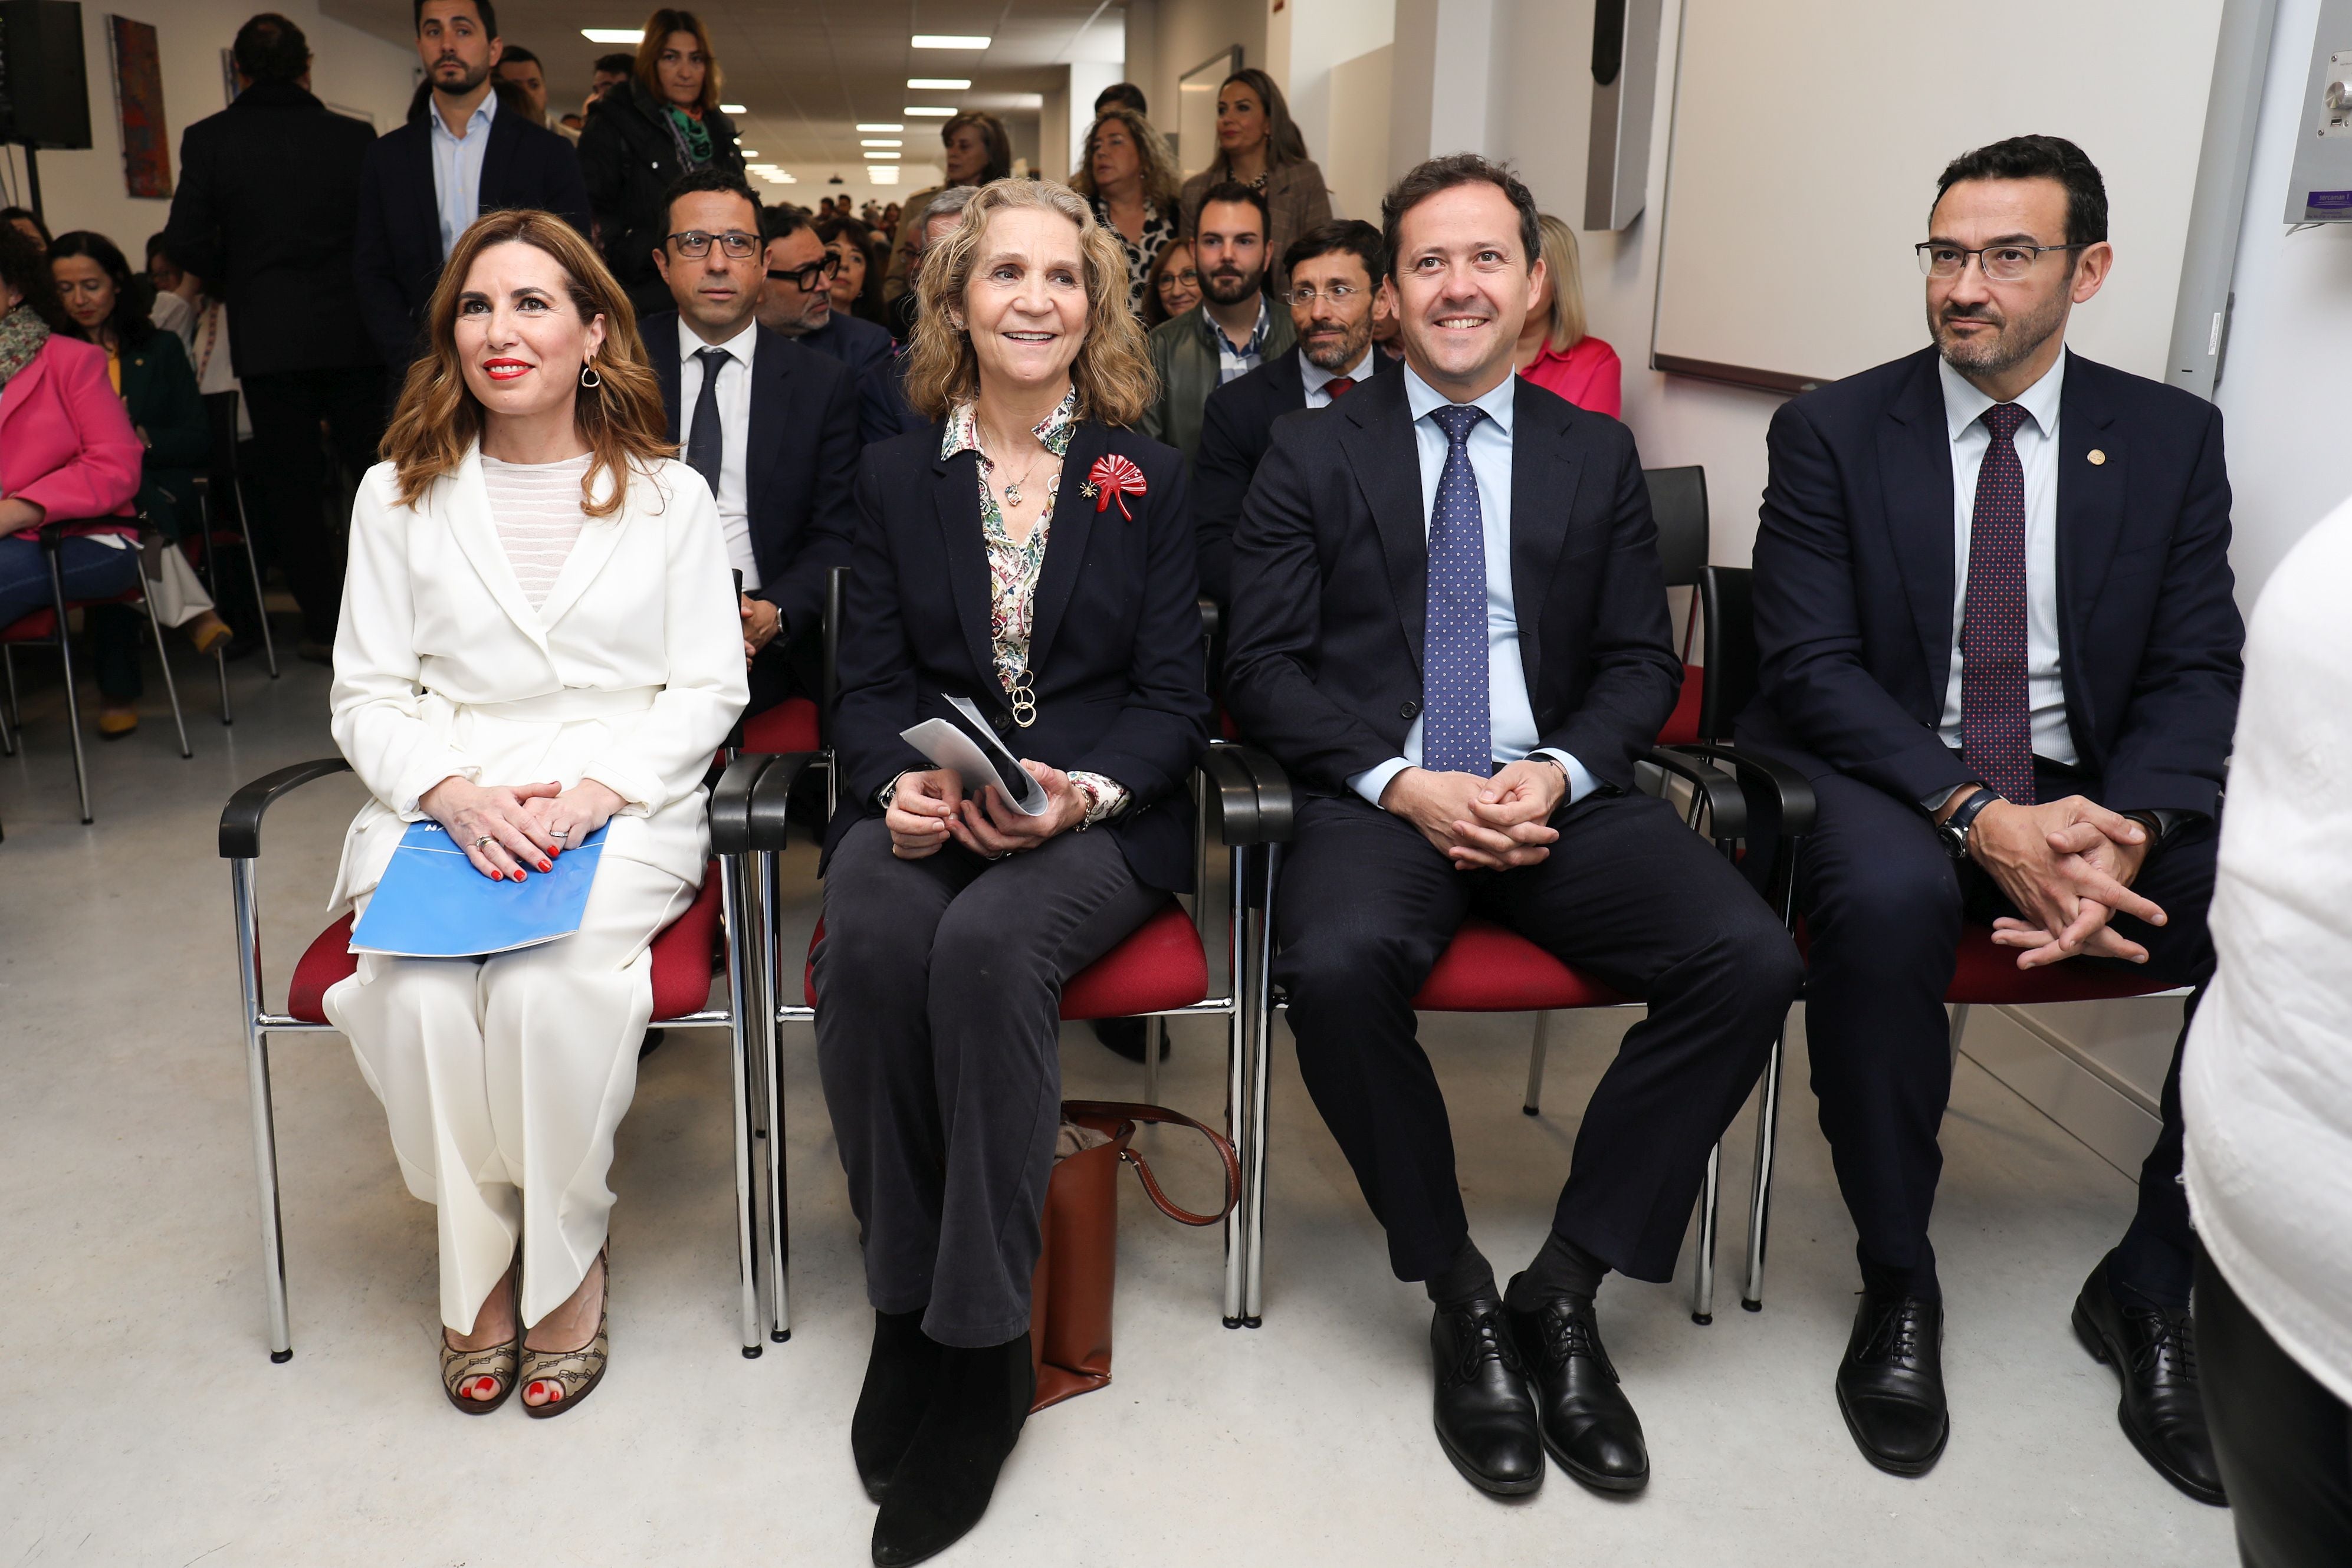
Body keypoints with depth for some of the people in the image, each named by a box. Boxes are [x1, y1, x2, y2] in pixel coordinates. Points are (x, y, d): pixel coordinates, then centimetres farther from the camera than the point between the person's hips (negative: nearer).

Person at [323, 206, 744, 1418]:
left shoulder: (667, 495, 8)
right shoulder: (400, 494, 12)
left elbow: (707, 691, 4)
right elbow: (367, 696, 8)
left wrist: (596, 790, -14)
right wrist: (455, 794, -13)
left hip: (623, 803, -1)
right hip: (442, 803, 2)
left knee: (552, 980, -30)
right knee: (419, 988, -28)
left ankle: (563, 1254, -6)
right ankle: (478, 1258, -4)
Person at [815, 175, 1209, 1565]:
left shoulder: (1150, 478, 9)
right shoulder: (898, 474, 13)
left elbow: (1175, 700, 3)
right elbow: (871, 683, 8)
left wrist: (1078, 793, -17)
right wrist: (900, 784, -14)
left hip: (1103, 815, -2)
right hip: (927, 808, 2)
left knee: (989, 946, -34)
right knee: (873, 940, -32)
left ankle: (978, 1345, -22)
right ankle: (907, 1302, -15)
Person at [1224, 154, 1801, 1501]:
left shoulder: (1597, 456, 15)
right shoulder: (1316, 453, 9)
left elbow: (1642, 664, 11)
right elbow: (1265, 668, 2)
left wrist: (1561, 774, -10)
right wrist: (1400, 782, -13)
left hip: (1560, 793, 2)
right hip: (1380, 792, -2)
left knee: (1752, 962, -24)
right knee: (1337, 967, -34)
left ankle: (1565, 1286, -7)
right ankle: (1460, 1295, -10)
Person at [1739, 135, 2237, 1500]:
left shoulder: (2172, 437, 6)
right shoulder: (1832, 432, -2)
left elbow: (2199, 671, 1)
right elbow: (1813, 665, -10)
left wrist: (2128, 826, -21)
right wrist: (1981, 816, -24)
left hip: (2100, 794, 3)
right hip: (1888, 780, -3)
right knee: (1889, 897, -37)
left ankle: (2153, 1286, -2)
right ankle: (1898, 1283, -14)